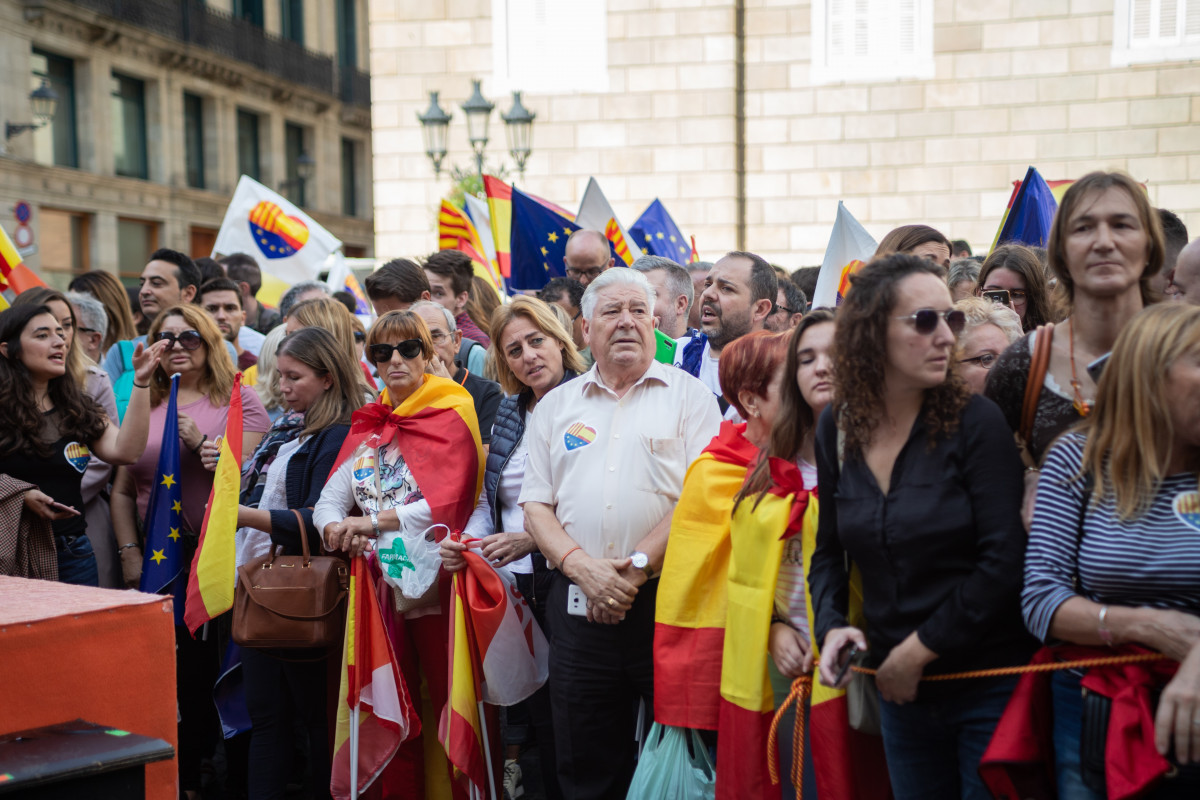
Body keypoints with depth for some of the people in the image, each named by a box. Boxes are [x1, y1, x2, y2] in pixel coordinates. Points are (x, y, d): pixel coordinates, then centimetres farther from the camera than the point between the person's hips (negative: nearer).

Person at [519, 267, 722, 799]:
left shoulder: (688, 395, 4)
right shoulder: (557, 406, 14)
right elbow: (536, 506, 9)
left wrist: (638, 567, -15)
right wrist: (580, 565, -9)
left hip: (666, 601, -3)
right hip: (579, 609, 3)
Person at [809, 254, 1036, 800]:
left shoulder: (974, 421, -12)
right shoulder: (837, 430, 0)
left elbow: (1003, 561, -16)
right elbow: (828, 551, 11)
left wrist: (919, 651, -13)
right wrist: (831, 625, -7)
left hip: (988, 687, -4)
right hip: (899, 690, 4)